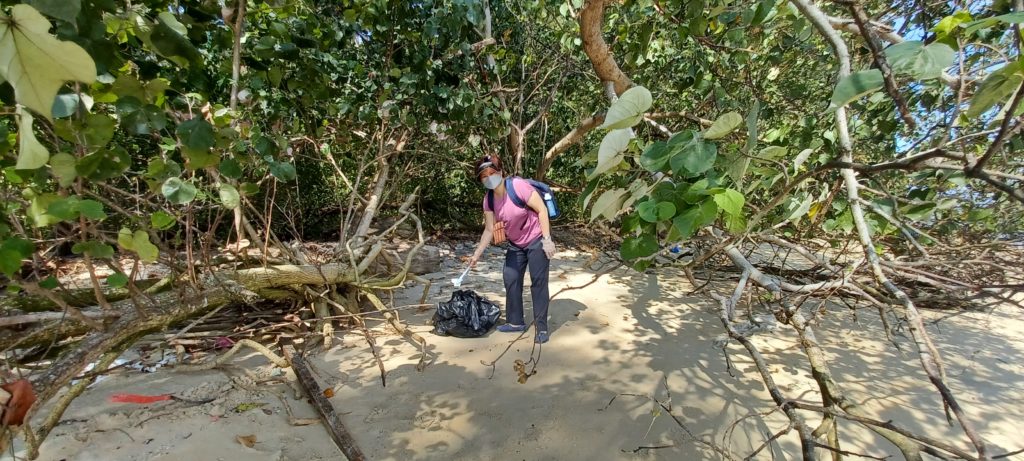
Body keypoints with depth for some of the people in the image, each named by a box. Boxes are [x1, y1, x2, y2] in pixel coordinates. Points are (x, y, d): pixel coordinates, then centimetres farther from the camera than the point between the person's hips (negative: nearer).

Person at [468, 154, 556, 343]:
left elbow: (542, 209, -21)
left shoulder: (518, 186, -24)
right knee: (511, 280, 9)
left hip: (537, 239, -7)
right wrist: (477, 254, -1)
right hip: (516, 244, 7)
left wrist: (547, 239, -23)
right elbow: (489, 230, 1)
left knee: (538, 282, -5)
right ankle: (516, 322, 25)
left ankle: (541, 327, 6)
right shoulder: (488, 200, -6)